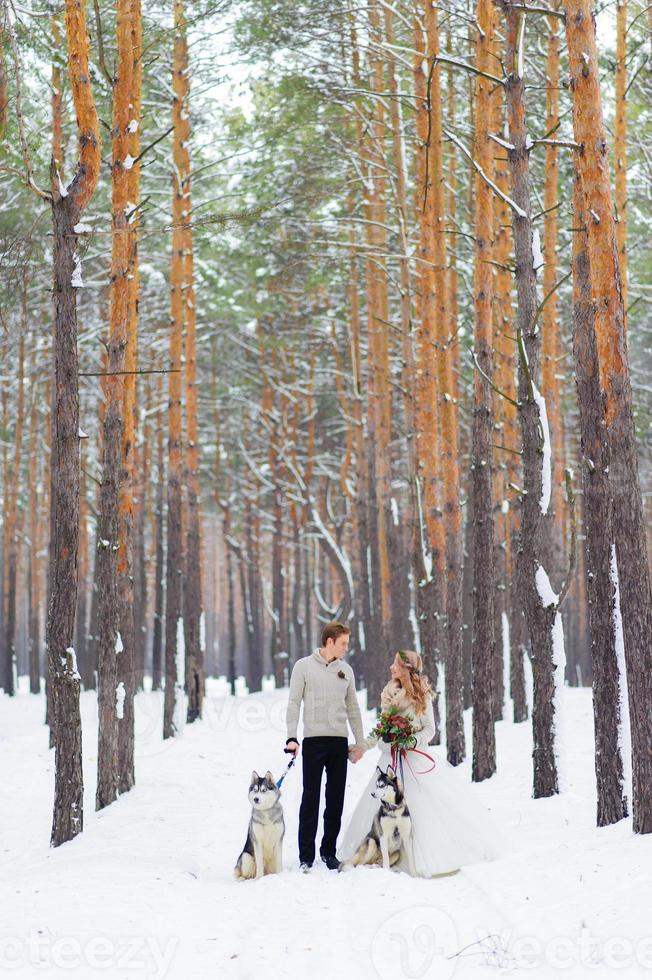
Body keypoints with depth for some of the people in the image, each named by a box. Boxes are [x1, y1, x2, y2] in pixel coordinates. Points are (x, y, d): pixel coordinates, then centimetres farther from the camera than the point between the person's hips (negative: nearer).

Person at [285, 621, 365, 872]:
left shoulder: (346, 670, 12)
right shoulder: (304, 666, 0)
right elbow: (293, 703, -3)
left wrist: (360, 742, 14)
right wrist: (291, 737, -12)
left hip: (340, 741, 4)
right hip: (314, 740, -4)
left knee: (336, 800, 7)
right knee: (311, 799, -3)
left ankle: (329, 851, 17)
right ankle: (306, 856, 2)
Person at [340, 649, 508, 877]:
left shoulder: (422, 695, -4)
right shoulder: (389, 694, 8)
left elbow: (429, 729, -3)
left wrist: (413, 741, -19)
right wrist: (363, 747, 9)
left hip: (417, 756, -4)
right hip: (392, 758, 4)